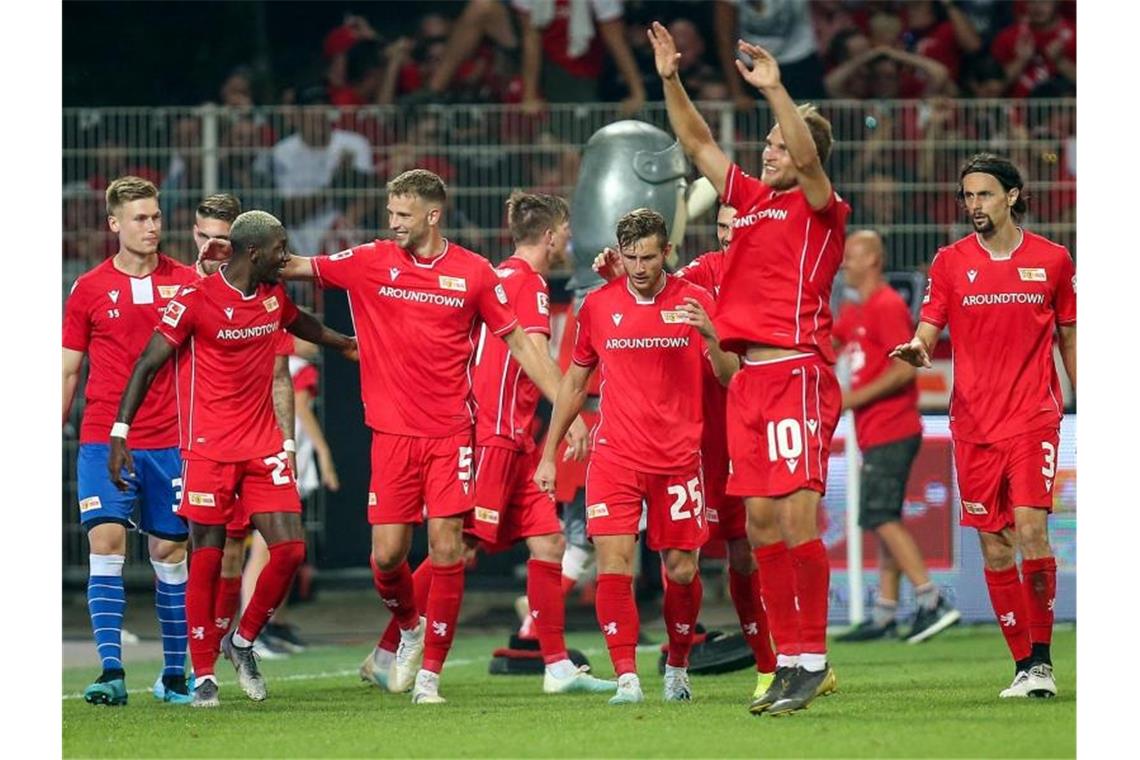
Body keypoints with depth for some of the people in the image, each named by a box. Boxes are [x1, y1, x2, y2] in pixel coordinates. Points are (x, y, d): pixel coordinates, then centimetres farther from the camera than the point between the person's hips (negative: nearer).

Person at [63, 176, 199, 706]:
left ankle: (175, 674, 16)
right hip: (103, 439, -1)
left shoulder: (185, 282, 4)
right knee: (106, 541, -13)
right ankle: (111, 671, -15)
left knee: (169, 550, 5)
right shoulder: (89, 290, 3)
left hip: (169, 440, 1)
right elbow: (68, 371, 9)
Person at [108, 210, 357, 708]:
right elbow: (148, 364, -8)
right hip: (209, 447, -6)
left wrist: (346, 344, 46)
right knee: (207, 559, -3)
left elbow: (300, 324, 31)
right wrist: (120, 434, -13)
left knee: (290, 549, -4)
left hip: (263, 445, 6)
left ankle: (242, 643, 17)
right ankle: (203, 675, 6)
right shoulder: (195, 300, -12)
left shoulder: (273, 294, 7)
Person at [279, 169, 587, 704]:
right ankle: (410, 628, 29)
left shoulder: (474, 273, 1)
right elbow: (297, 267, 10)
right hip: (392, 433, 1)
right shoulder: (370, 263, 4)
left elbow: (519, 343, 8)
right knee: (388, 553, -3)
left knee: (446, 548, -8)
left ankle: (431, 672, 2)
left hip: (450, 433, -1)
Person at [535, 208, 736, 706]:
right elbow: (574, 383, 14)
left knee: (681, 571, 4)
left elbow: (729, 378, -2)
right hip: (614, 456, 0)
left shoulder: (694, 301, 1)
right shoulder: (598, 305, 5)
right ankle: (627, 678, -14)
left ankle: (677, 666, 27)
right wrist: (549, 454, 13)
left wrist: (709, 335, -22)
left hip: (678, 457, 0)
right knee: (614, 565, -13)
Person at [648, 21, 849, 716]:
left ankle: (814, 658, -8)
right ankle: (789, 660, 8)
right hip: (750, 377, 7)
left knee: (797, 517, -12)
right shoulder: (751, 200, 18)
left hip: (798, 374, -7)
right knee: (762, 522, 4)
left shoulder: (819, 208, 0)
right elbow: (700, 145, 21)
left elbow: (806, 159, -19)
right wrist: (671, 81, 12)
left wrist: (775, 90, -27)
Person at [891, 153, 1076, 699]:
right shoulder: (950, 262, 5)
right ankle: (1023, 665, 10)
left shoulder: (1052, 260, 5)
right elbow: (928, 332, 3)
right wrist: (917, 349, -20)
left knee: (1031, 529, -17)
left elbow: (1069, 339, 13)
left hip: (1033, 417, -2)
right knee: (994, 546, 2)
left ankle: (1042, 658, -9)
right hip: (974, 423, 2)